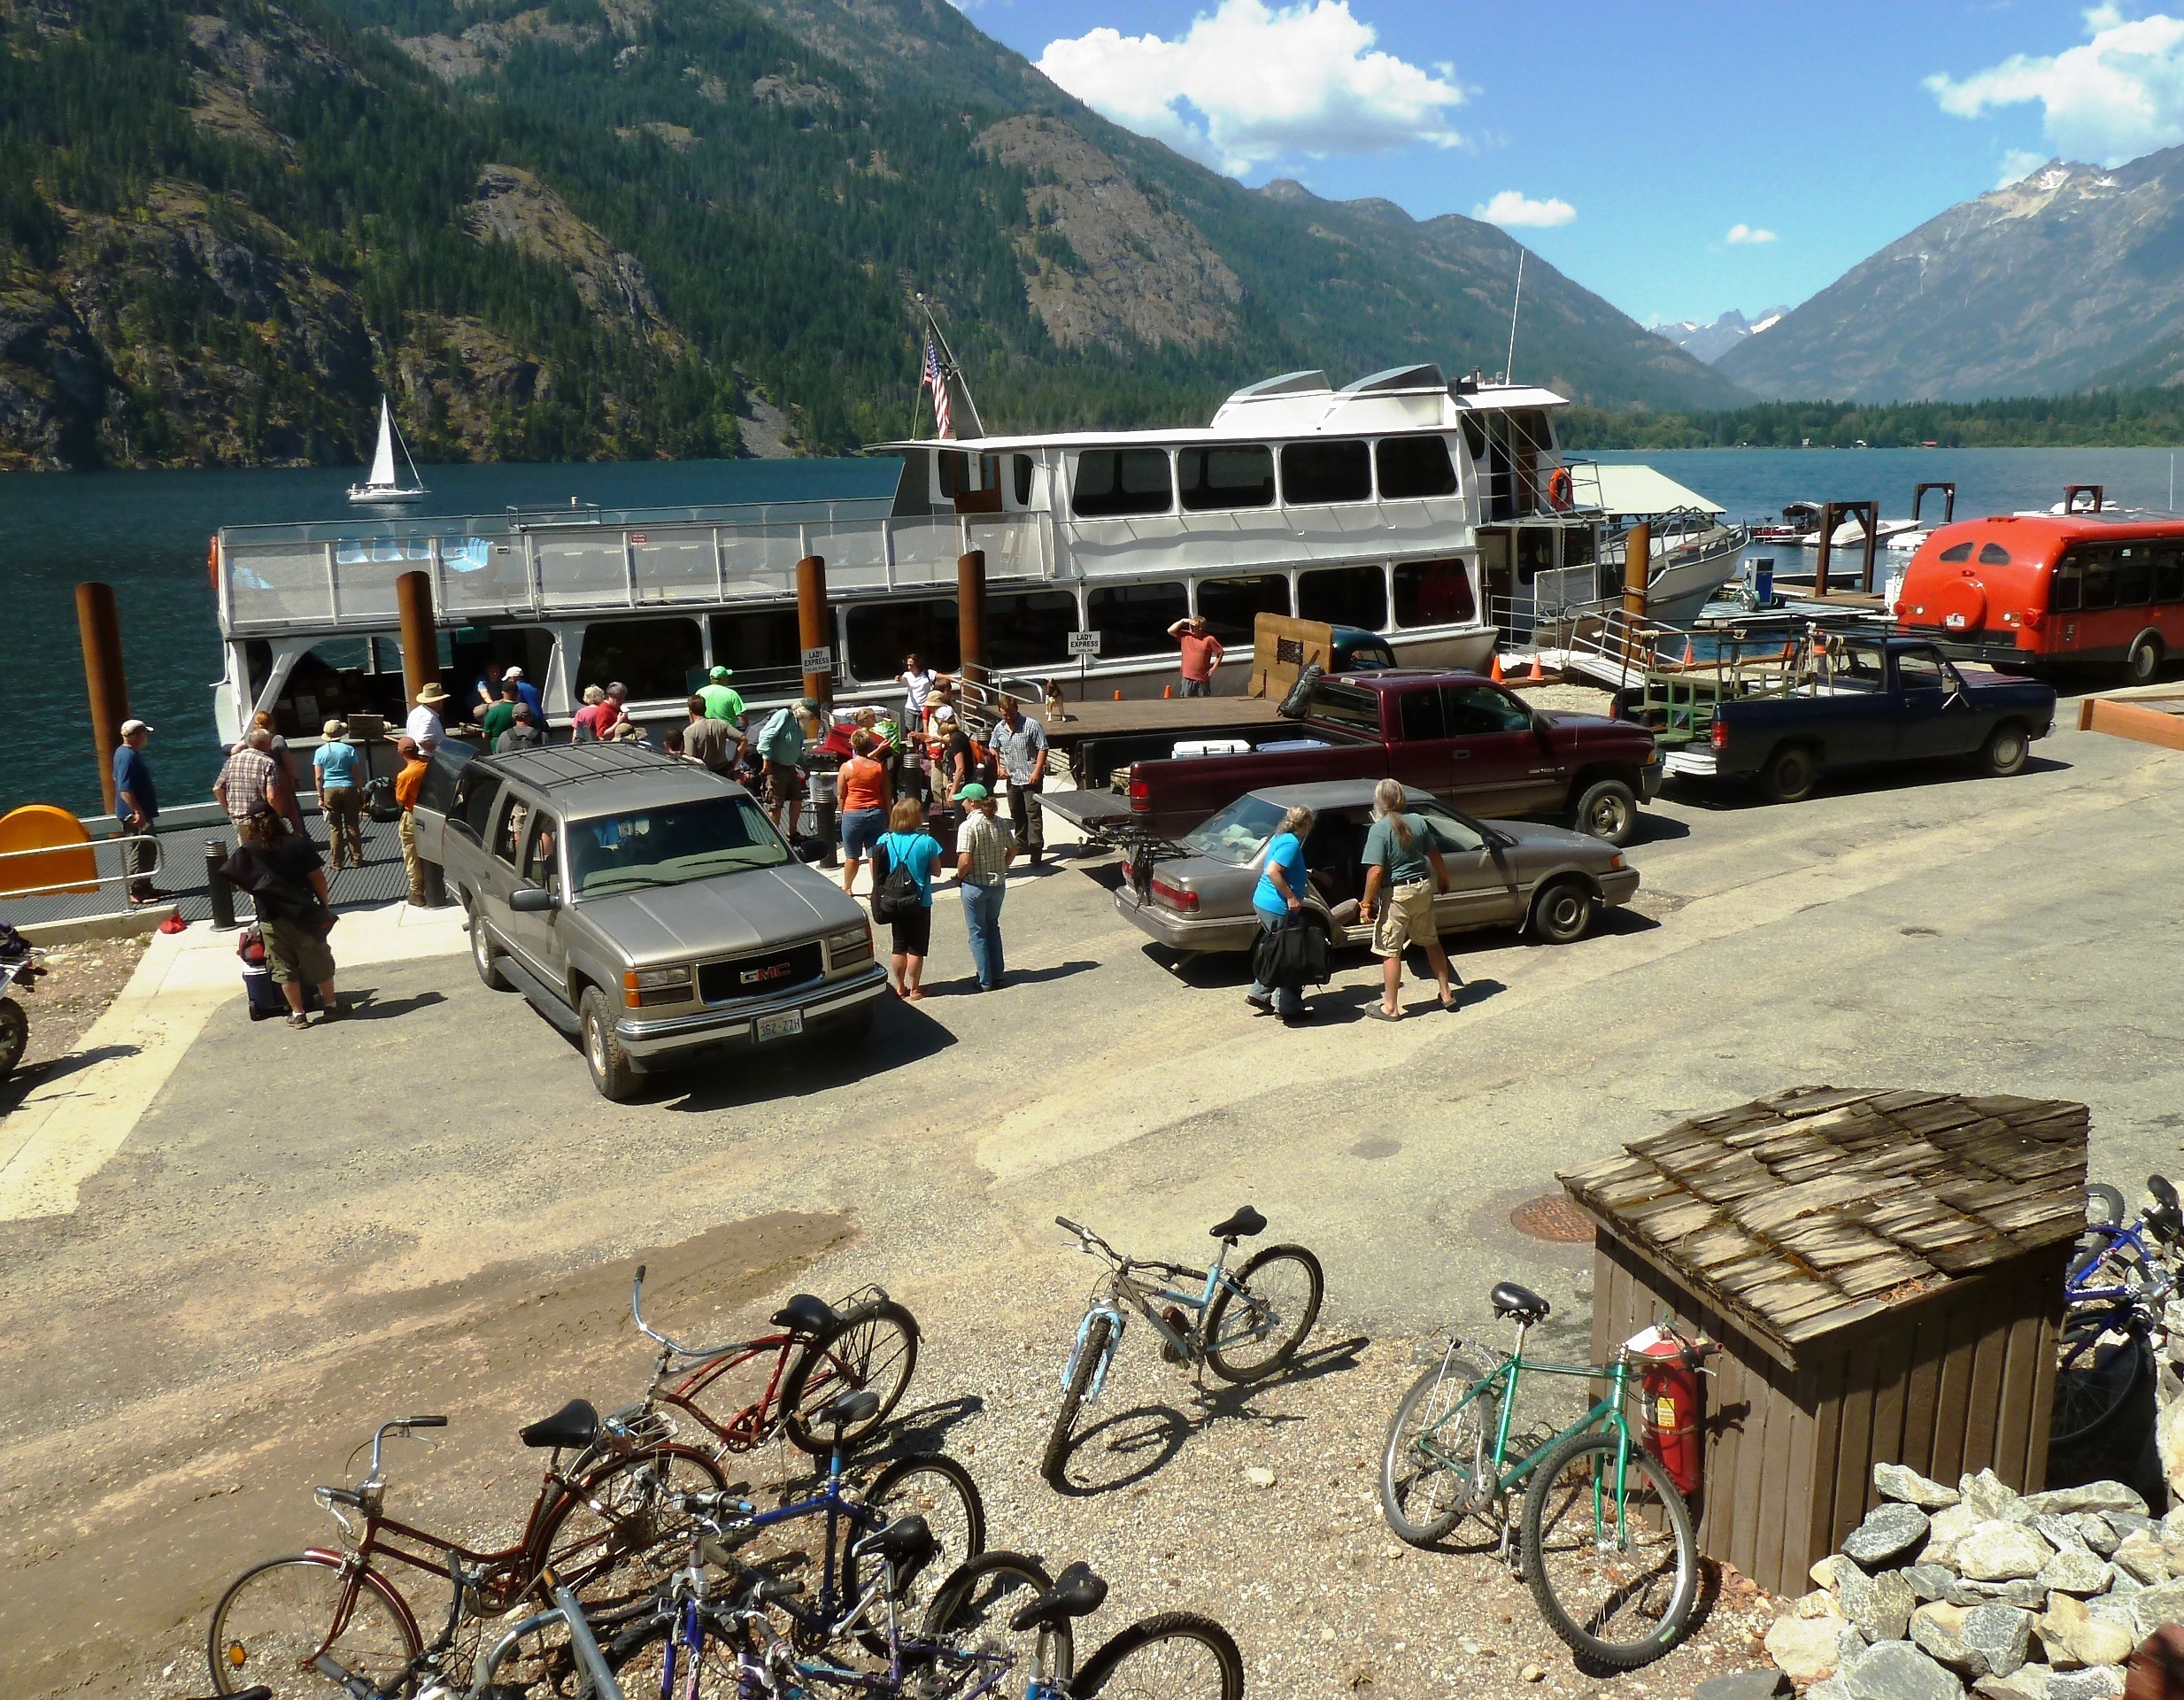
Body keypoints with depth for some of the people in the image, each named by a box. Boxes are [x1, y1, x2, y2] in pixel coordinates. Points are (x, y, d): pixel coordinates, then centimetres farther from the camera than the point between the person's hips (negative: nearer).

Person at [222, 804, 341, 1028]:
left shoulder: (247, 852, -7)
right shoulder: (300, 844, -6)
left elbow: (240, 885, -3)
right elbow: (317, 878, -5)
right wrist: (324, 904, 6)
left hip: (272, 920, 0)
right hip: (305, 916, 1)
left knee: (285, 969, 11)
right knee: (320, 963, 14)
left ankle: (297, 1014, 14)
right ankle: (331, 1005, 23)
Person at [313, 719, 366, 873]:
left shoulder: (320, 751, -1)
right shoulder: (349, 749, -4)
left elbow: (319, 777, -1)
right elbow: (355, 773, -4)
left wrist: (320, 797, 5)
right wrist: (361, 792, 4)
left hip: (330, 790, 1)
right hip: (348, 789, -1)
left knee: (334, 828, 6)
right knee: (352, 826, 7)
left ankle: (336, 863, 8)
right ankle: (356, 859, 10)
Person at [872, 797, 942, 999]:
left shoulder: (884, 840, -6)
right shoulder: (927, 842, -15)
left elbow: (876, 872, -2)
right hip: (920, 903, -4)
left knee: (899, 946, 15)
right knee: (916, 948, 6)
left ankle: (900, 987, 24)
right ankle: (914, 989, 12)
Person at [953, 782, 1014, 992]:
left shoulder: (969, 825, -18)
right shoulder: (998, 823, 1)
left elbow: (965, 860, -23)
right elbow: (1012, 850, 8)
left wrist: (959, 877, -6)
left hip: (975, 886, -6)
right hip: (998, 884, 6)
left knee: (977, 932, 7)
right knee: (993, 927, 22)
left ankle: (985, 981, 11)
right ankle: (997, 974, 26)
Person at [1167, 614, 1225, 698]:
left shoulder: (1209, 639, -7)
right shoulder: (1185, 635, 2)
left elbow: (1221, 652, 1)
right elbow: (1170, 631, -1)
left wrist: (1214, 668, -4)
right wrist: (1182, 621, -7)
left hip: (1203, 679, -2)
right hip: (1187, 678, 2)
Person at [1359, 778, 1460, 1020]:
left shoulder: (1379, 829, -17)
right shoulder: (1417, 822, 0)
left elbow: (1376, 871, -21)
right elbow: (1435, 855, 9)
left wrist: (1366, 904, -14)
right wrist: (1443, 879, 26)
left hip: (1396, 894, -6)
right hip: (1423, 887, 6)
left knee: (1390, 950, 4)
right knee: (1431, 941, 21)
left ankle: (1390, 1007, 9)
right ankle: (1447, 995, 28)